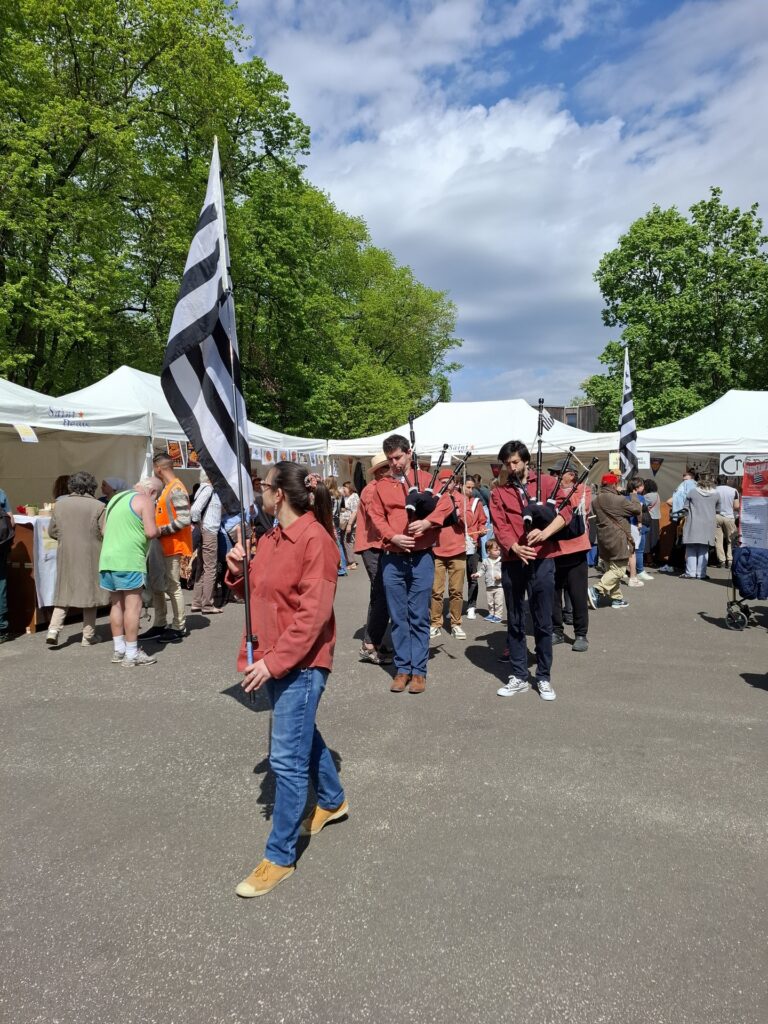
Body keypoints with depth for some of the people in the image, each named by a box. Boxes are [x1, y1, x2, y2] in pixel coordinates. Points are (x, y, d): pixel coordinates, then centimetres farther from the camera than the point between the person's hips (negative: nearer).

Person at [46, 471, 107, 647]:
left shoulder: (59, 505, 2)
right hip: (90, 558, -3)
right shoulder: (98, 506, -10)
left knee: (64, 593, 13)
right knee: (89, 593, 7)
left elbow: (52, 532, 8)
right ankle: (88, 636, 12)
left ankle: (53, 630, 0)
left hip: (66, 557, 3)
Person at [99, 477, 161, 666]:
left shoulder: (116, 498, 21)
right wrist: (158, 530, 5)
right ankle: (132, 654, -2)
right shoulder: (144, 500, -4)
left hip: (107, 558, 8)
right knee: (133, 605, -4)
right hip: (129, 560, -8)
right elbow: (151, 531, -15)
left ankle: (119, 650, 19)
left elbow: (104, 529, 24)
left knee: (116, 604, 14)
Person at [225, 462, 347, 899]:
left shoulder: (316, 539, -18)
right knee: (301, 735, 25)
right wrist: (237, 569, -4)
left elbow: (313, 613, -22)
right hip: (272, 659, 9)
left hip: (301, 662, -9)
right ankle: (333, 801, 47)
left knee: (287, 758, -3)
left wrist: (275, 661, -25)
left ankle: (280, 857, 11)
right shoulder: (269, 539, 8)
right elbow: (254, 594, 17)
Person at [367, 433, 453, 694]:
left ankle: (418, 670, 9)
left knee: (419, 616, 1)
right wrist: (393, 537, -14)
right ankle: (402, 668, 16)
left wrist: (426, 522, -22)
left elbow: (445, 505, -6)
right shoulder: (381, 486, 9)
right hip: (392, 559, 2)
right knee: (398, 616, 6)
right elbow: (376, 517, 3)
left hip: (421, 557, -2)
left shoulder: (425, 479, 4)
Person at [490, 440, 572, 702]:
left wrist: (545, 532, -22)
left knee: (543, 622, 5)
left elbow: (566, 511, -6)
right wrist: (515, 548, -20)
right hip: (512, 562, 2)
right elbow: (499, 526, -3)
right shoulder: (499, 492, 8)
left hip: (542, 561, -1)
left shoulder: (546, 483, 5)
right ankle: (519, 677, 19)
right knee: (515, 621, 9)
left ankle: (544, 678, 17)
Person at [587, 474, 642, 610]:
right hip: (618, 540, -8)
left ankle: (616, 598, 19)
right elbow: (637, 509, -7)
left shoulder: (596, 501, 7)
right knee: (618, 569, -2)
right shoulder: (618, 499, -16)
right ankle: (596, 590, -15)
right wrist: (634, 498, 11)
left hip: (603, 539, 8)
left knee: (611, 569, 15)